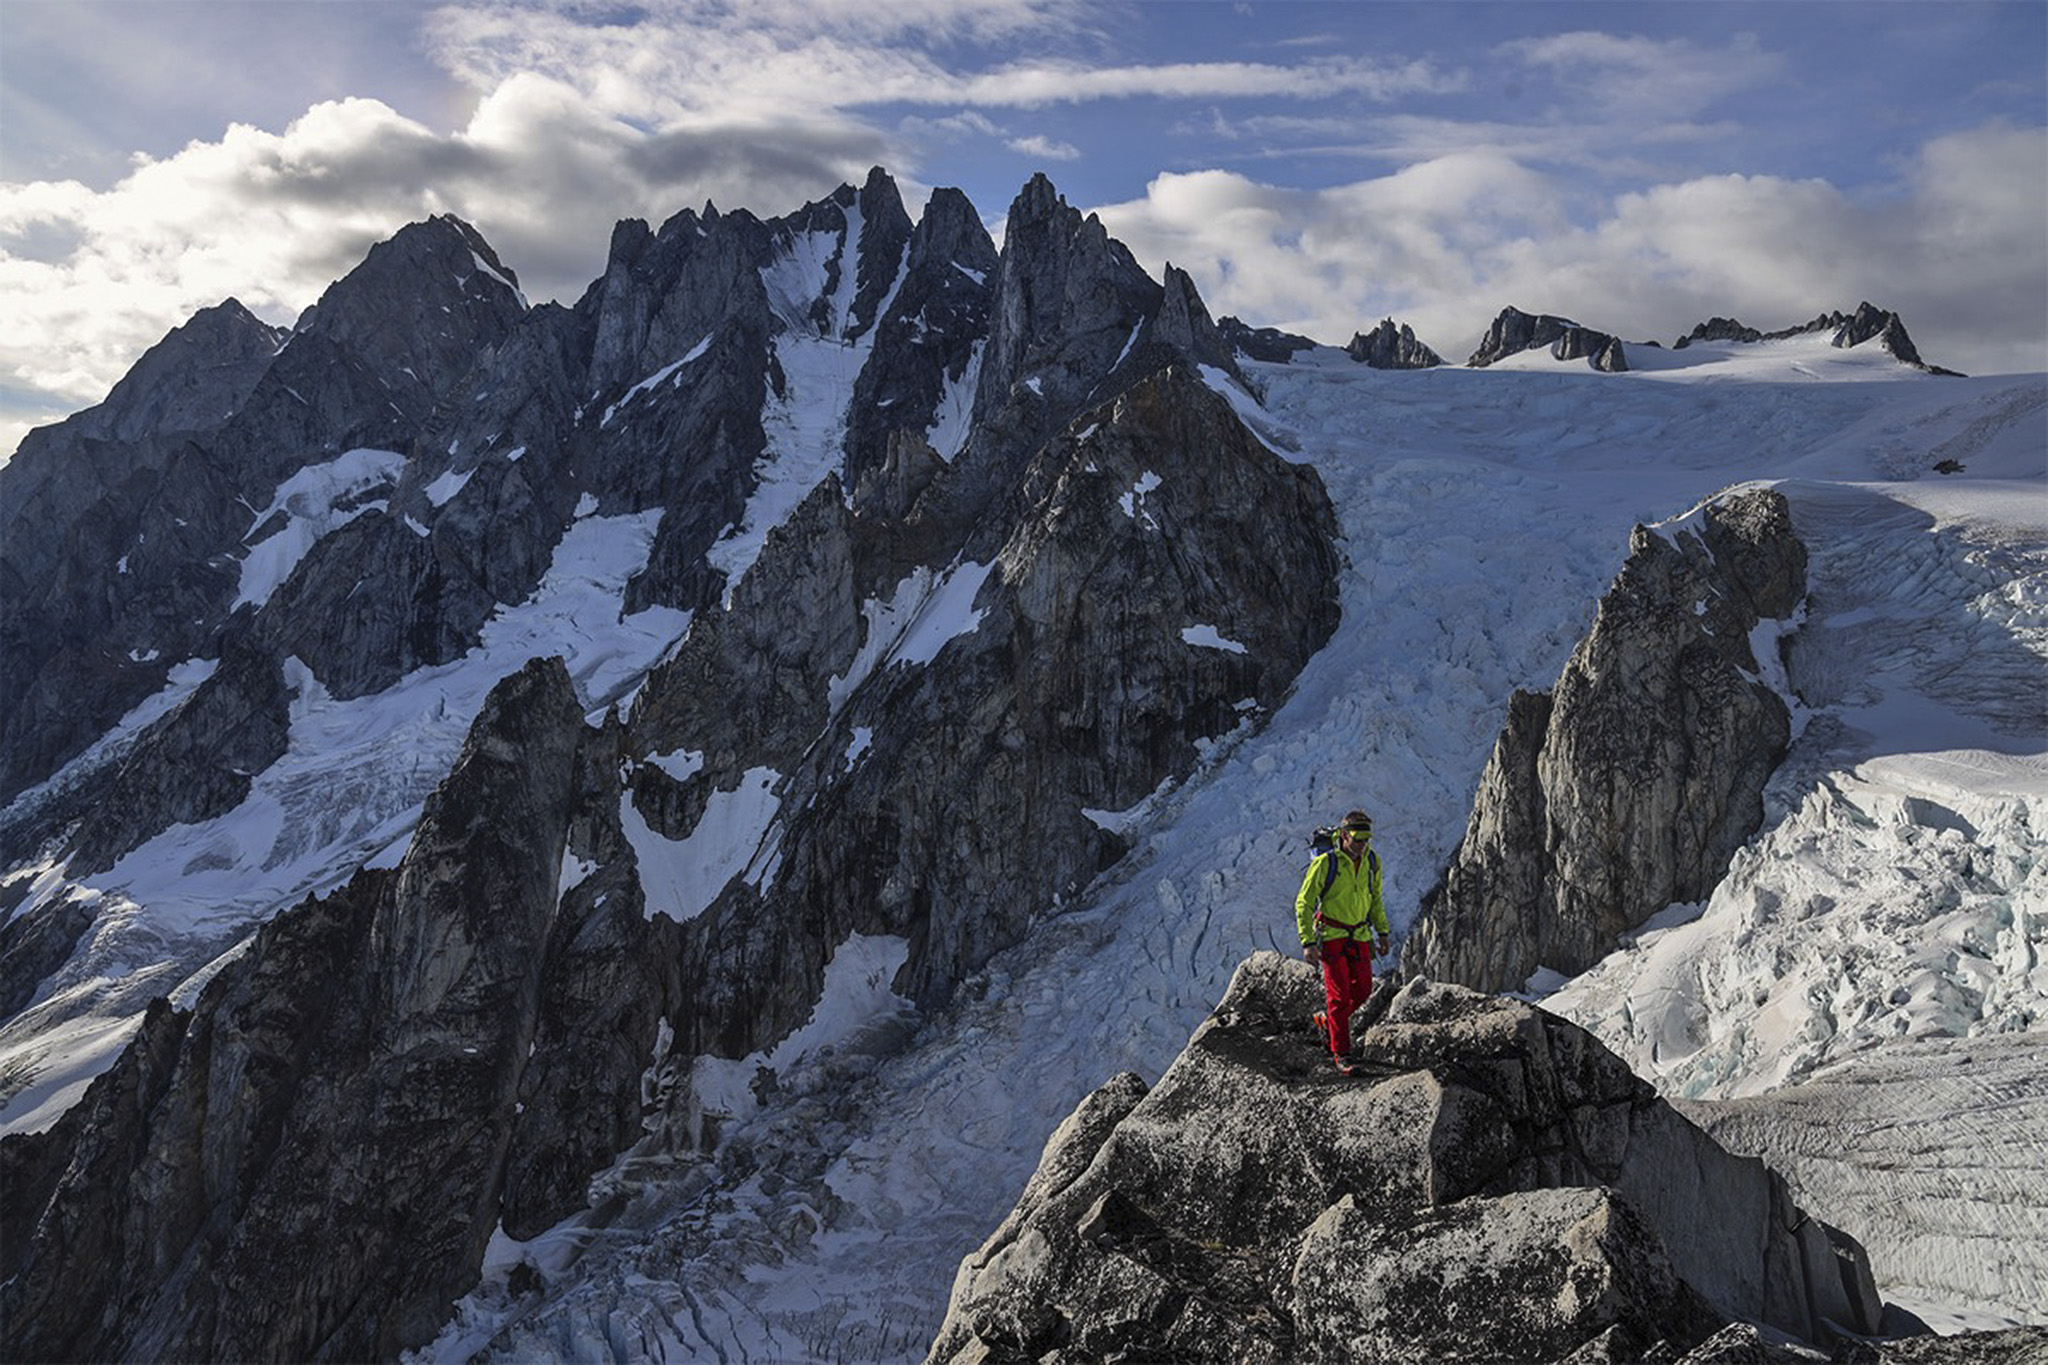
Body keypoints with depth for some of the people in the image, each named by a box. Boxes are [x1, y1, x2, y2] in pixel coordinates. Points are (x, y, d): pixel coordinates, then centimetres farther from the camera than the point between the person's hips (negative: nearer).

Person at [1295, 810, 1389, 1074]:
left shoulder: (1371, 861, -1)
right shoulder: (1326, 863, -18)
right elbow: (1303, 903, -13)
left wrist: (1382, 931, 13)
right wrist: (1308, 943, -18)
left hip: (1359, 935, 5)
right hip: (1331, 934, -5)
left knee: (1363, 989, 4)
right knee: (1339, 993, -8)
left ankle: (1330, 1020, 30)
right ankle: (1341, 1054, 0)